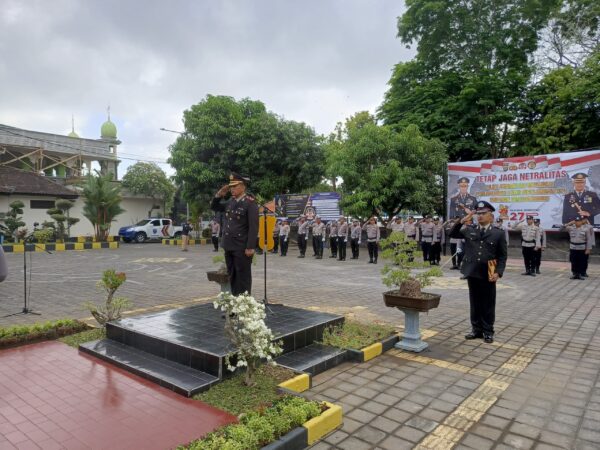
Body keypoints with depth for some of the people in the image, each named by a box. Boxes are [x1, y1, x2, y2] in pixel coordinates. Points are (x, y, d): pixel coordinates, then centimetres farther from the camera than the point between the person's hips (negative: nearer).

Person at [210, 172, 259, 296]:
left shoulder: (250, 202, -11)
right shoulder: (231, 201, 11)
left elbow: (253, 227, -16)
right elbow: (214, 207, 24)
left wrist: (250, 247, -20)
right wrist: (219, 194, 7)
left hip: (242, 247, -8)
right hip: (229, 246, 8)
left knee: (243, 277, 2)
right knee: (232, 276, 15)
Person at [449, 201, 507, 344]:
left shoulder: (498, 234, -1)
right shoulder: (469, 230, 6)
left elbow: (502, 256, 0)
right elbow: (452, 234, 2)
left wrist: (498, 272, -12)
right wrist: (463, 220, -8)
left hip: (488, 275, -2)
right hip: (472, 273, 3)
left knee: (488, 304, 7)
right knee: (474, 303, 11)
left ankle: (488, 332, 19)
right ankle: (476, 329, 23)